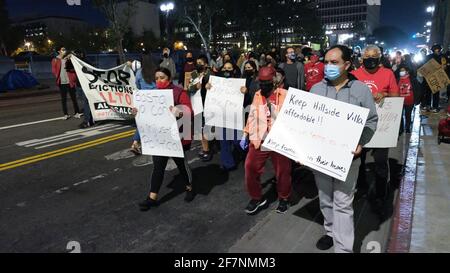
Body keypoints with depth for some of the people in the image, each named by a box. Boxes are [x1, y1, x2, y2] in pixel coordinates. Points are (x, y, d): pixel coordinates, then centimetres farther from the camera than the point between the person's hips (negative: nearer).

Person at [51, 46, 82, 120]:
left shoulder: (69, 58, 4)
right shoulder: (55, 60, 3)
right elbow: (54, 71, 2)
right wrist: (57, 77, -11)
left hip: (70, 82, 0)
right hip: (62, 83, 0)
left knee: (73, 98, 4)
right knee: (63, 99, 7)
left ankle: (77, 113, 12)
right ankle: (66, 114, 14)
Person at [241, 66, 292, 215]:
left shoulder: (285, 95, -9)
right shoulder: (257, 95, 8)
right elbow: (252, 116, 15)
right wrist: (245, 135, 14)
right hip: (259, 140, 4)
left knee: (282, 171, 11)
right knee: (250, 168, 3)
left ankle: (284, 198, 35)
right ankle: (257, 198, 25)